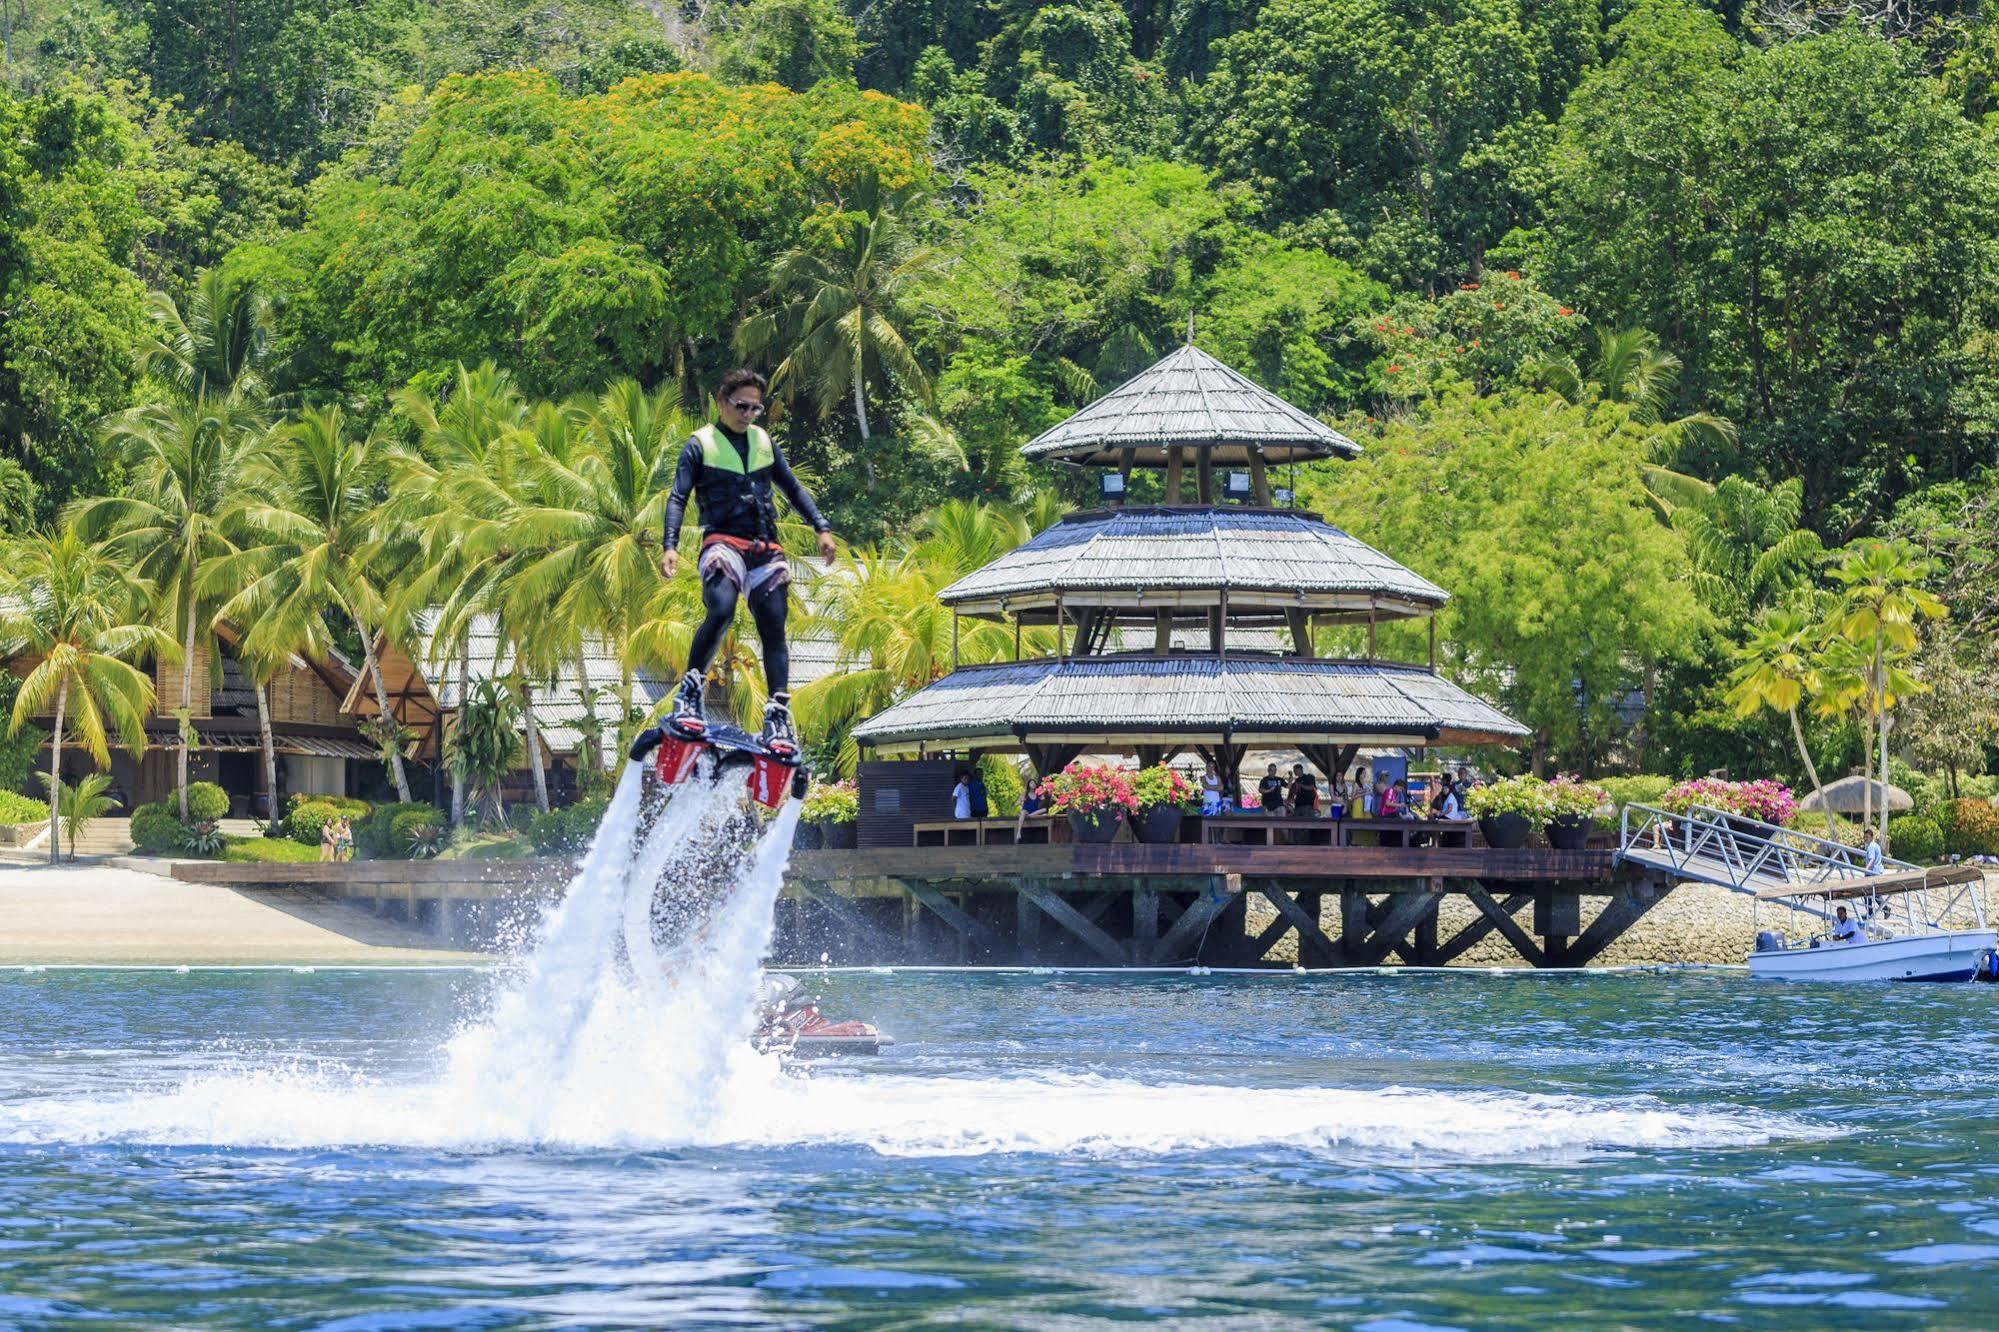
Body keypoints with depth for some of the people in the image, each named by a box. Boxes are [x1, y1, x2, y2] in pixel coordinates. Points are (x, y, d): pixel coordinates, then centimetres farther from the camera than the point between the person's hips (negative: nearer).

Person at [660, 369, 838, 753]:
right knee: (721, 610, -30)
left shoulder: (764, 441, 18)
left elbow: (792, 488, 26)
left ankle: (779, 714, -5)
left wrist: (822, 528, 15)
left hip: (766, 548, 5)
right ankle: (689, 692, -20)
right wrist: (671, 545, -17)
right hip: (723, 542, -5)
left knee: (773, 629, -5)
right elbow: (678, 497, -3)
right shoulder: (700, 444, 4)